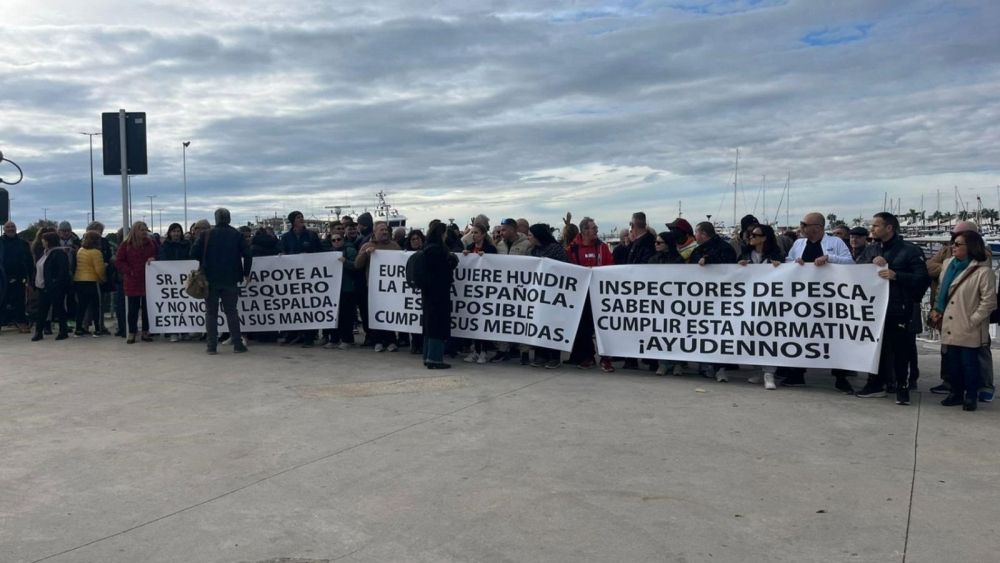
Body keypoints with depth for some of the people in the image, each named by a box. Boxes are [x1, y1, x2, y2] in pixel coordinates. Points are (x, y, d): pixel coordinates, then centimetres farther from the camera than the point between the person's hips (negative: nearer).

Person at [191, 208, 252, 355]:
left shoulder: (207, 234, -2)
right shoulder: (237, 235, 0)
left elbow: (193, 252, -7)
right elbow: (247, 255, -6)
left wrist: (204, 262, 12)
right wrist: (246, 273, 6)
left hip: (210, 279, -1)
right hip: (230, 280, 1)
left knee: (211, 312, 6)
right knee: (231, 311, 8)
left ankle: (212, 346, 3)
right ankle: (237, 344, 4)